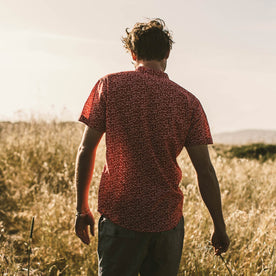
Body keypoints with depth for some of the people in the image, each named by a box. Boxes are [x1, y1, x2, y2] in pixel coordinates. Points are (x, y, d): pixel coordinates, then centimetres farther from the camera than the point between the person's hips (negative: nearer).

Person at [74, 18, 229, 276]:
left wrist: (82, 208, 7)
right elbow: (205, 170, -2)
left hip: (119, 215, -1)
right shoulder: (188, 102, 0)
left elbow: (86, 150, -3)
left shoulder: (109, 85, -2)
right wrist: (219, 226, 7)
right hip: (167, 219, 2)